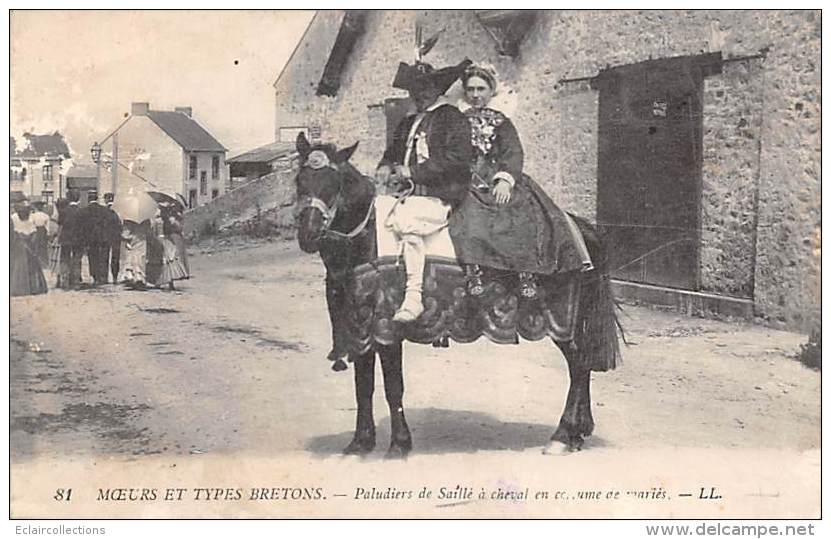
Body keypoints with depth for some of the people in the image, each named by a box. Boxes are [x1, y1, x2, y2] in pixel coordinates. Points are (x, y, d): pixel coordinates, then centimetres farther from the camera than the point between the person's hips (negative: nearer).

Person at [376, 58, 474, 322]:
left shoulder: (453, 118, 0)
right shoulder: (407, 124, 23)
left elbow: (457, 157, -14)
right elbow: (392, 152, 28)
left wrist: (411, 171, -15)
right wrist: (386, 167, 1)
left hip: (439, 197, -7)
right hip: (409, 196, 7)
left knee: (406, 222, -32)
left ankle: (413, 298, -27)